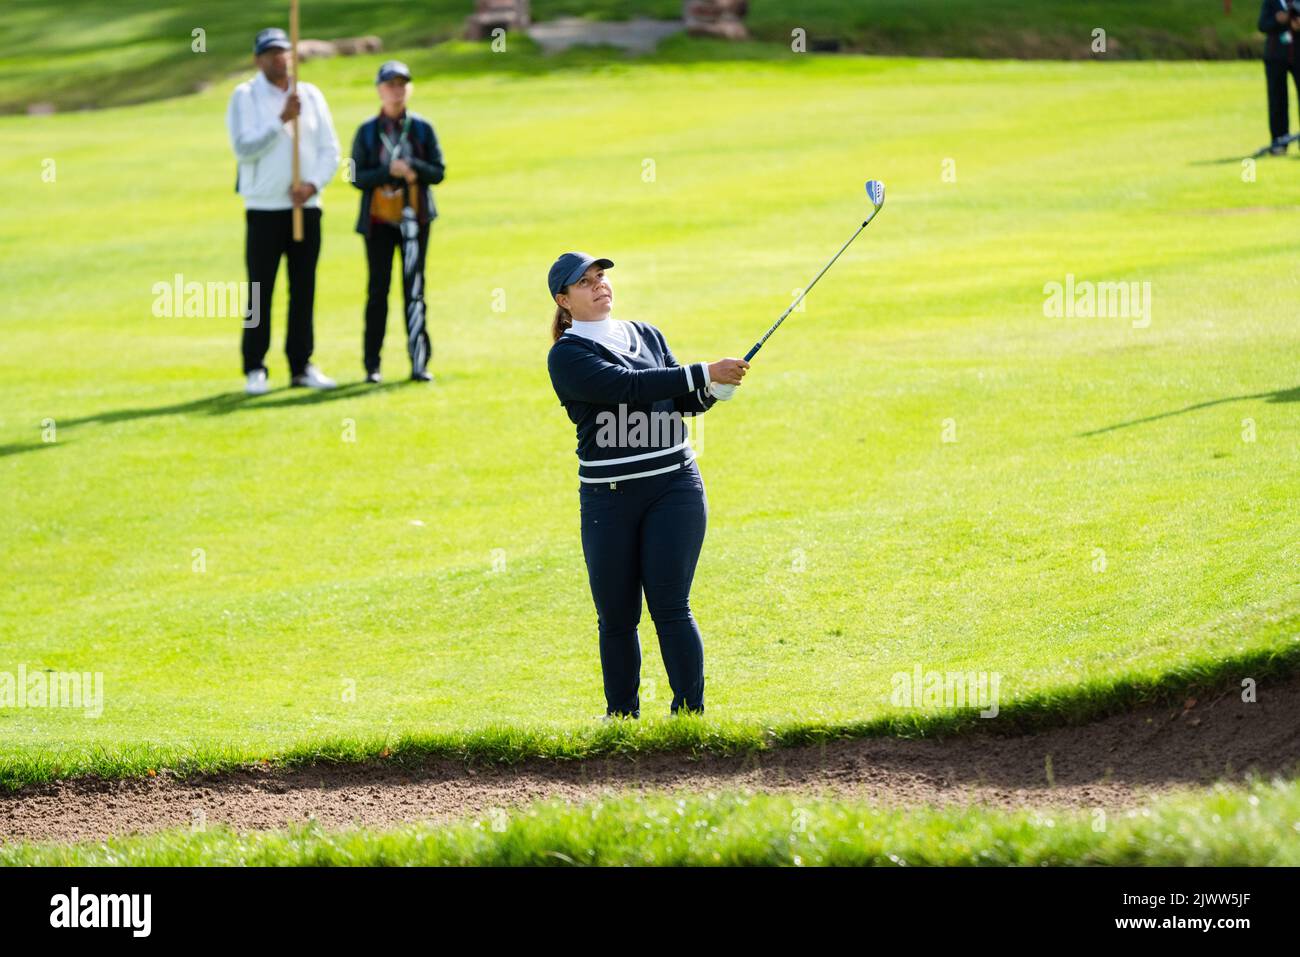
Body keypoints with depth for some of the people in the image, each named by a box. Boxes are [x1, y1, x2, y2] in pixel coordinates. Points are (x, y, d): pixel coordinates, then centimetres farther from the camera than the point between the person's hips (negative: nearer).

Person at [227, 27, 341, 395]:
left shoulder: (311, 96, 10)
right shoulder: (244, 97, -2)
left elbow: (330, 149, 7)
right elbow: (244, 149, -13)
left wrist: (313, 184, -10)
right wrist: (282, 120, -20)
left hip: (306, 207, 4)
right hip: (264, 209, -4)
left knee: (304, 288, 5)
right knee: (260, 291, -5)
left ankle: (301, 365, 12)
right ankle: (255, 369, -2)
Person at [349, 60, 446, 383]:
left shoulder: (422, 128, 5)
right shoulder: (367, 132, 2)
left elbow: (438, 172, 2)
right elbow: (358, 177, -4)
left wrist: (413, 168, -17)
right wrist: (390, 171, -19)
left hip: (414, 219, 0)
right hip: (378, 220, 0)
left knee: (414, 288, -1)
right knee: (378, 290, 2)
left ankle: (419, 362, 0)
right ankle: (372, 365, 8)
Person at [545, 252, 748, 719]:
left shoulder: (647, 335, 12)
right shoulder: (567, 355, -5)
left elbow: (682, 400, 16)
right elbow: (626, 386, -20)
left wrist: (712, 390, -7)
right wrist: (703, 374, -24)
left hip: (675, 487, 2)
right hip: (608, 500, -2)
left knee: (670, 607, -6)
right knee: (616, 615, 4)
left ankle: (690, 711, -2)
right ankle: (621, 714, 18)